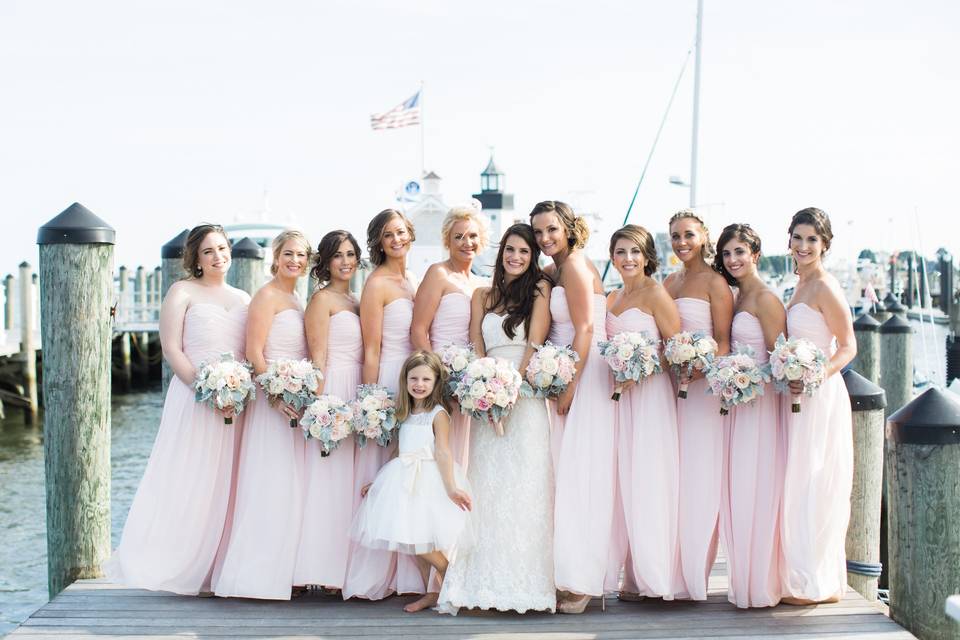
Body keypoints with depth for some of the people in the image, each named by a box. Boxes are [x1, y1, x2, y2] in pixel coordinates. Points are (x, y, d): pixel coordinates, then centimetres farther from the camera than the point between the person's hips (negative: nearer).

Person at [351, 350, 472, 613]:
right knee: (413, 542, 6)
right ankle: (431, 594, 16)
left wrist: (451, 488, -22)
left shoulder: (438, 414, -6)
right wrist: (377, 482, 22)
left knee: (422, 543, -14)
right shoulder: (405, 414, 14)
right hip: (406, 483, 7)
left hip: (428, 482, -7)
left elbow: (443, 452, -14)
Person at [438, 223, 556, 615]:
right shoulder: (483, 295, 18)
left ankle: (524, 584, -7)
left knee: (524, 490, -9)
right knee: (483, 490, -1)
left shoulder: (539, 289, 7)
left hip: (525, 394, -4)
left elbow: (535, 341, -2)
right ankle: (478, 585, -2)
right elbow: (475, 347, 9)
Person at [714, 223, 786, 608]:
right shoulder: (735, 297, 15)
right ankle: (745, 581, 18)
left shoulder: (765, 298, -10)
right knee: (737, 491, 10)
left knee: (754, 491, -5)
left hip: (759, 401, -9)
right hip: (736, 401, 9)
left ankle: (760, 586, 4)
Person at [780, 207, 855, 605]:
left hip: (820, 396, -9)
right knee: (800, 487, 12)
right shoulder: (801, 286, 15)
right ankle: (804, 577, 21)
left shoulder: (825, 287, -12)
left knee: (813, 487, -4)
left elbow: (848, 347, -15)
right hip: (800, 395, 9)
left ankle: (817, 584, 5)